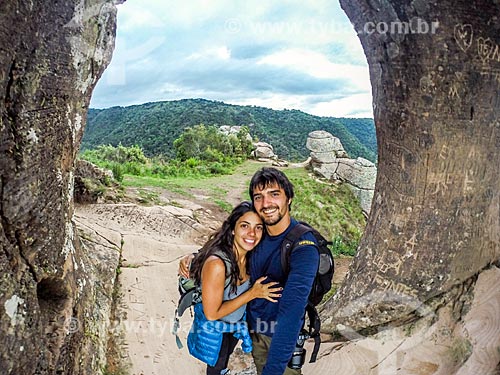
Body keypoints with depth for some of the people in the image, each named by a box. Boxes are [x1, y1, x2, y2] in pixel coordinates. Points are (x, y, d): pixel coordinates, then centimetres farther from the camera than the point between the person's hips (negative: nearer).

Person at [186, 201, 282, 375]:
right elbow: (212, 313, -31)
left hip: (236, 325, 6)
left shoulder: (250, 255, -16)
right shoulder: (217, 263, -38)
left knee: (226, 356, 33)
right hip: (215, 331, -6)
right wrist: (253, 293, -32)